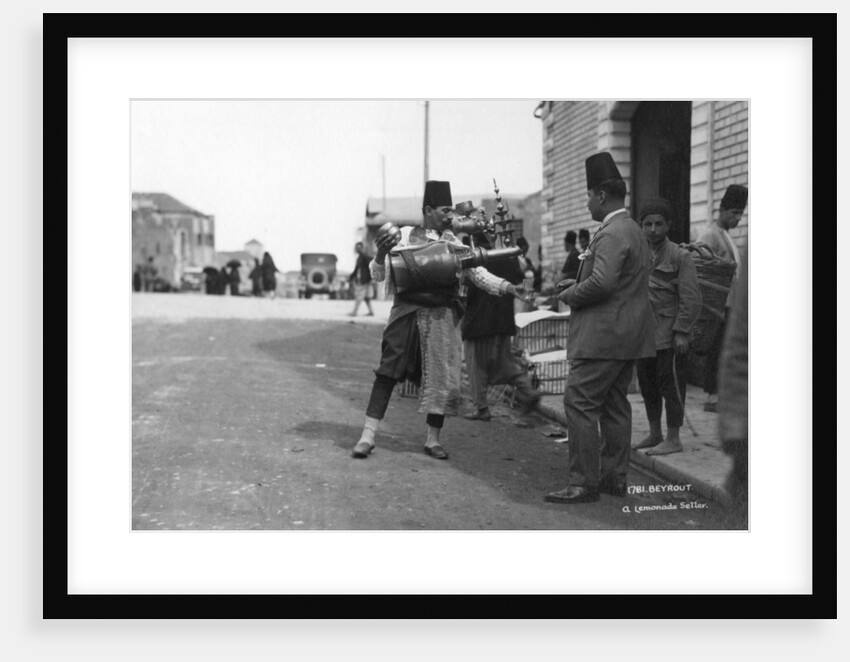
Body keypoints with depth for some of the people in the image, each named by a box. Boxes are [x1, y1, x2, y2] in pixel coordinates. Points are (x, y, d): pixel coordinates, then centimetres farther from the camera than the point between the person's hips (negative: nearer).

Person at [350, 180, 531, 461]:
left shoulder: (453, 242, 10)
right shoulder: (404, 235, 3)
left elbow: (478, 273, 6)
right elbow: (378, 275, 4)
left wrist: (507, 287, -9)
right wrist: (381, 254, -17)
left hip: (442, 318, 3)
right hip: (407, 313, -2)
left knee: (441, 376, 4)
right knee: (388, 373, -4)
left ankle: (432, 439, 17)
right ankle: (367, 436, 2)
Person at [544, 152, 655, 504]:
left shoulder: (612, 234, -17)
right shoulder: (633, 231, 17)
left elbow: (602, 282, -28)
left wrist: (570, 295, -11)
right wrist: (579, 284, 13)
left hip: (604, 336, -11)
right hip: (627, 335, 11)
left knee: (579, 403, -7)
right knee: (615, 405, 14)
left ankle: (584, 482, -5)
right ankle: (614, 477, 21)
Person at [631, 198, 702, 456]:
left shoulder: (680, 257, -8)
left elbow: (691, 298, -11)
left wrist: (681, 332, -16)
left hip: (670, 336, -7)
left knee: (670, 384, -2)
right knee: (647, 384, 13)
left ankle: (673, 439, 7)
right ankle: (654, 434, 25)